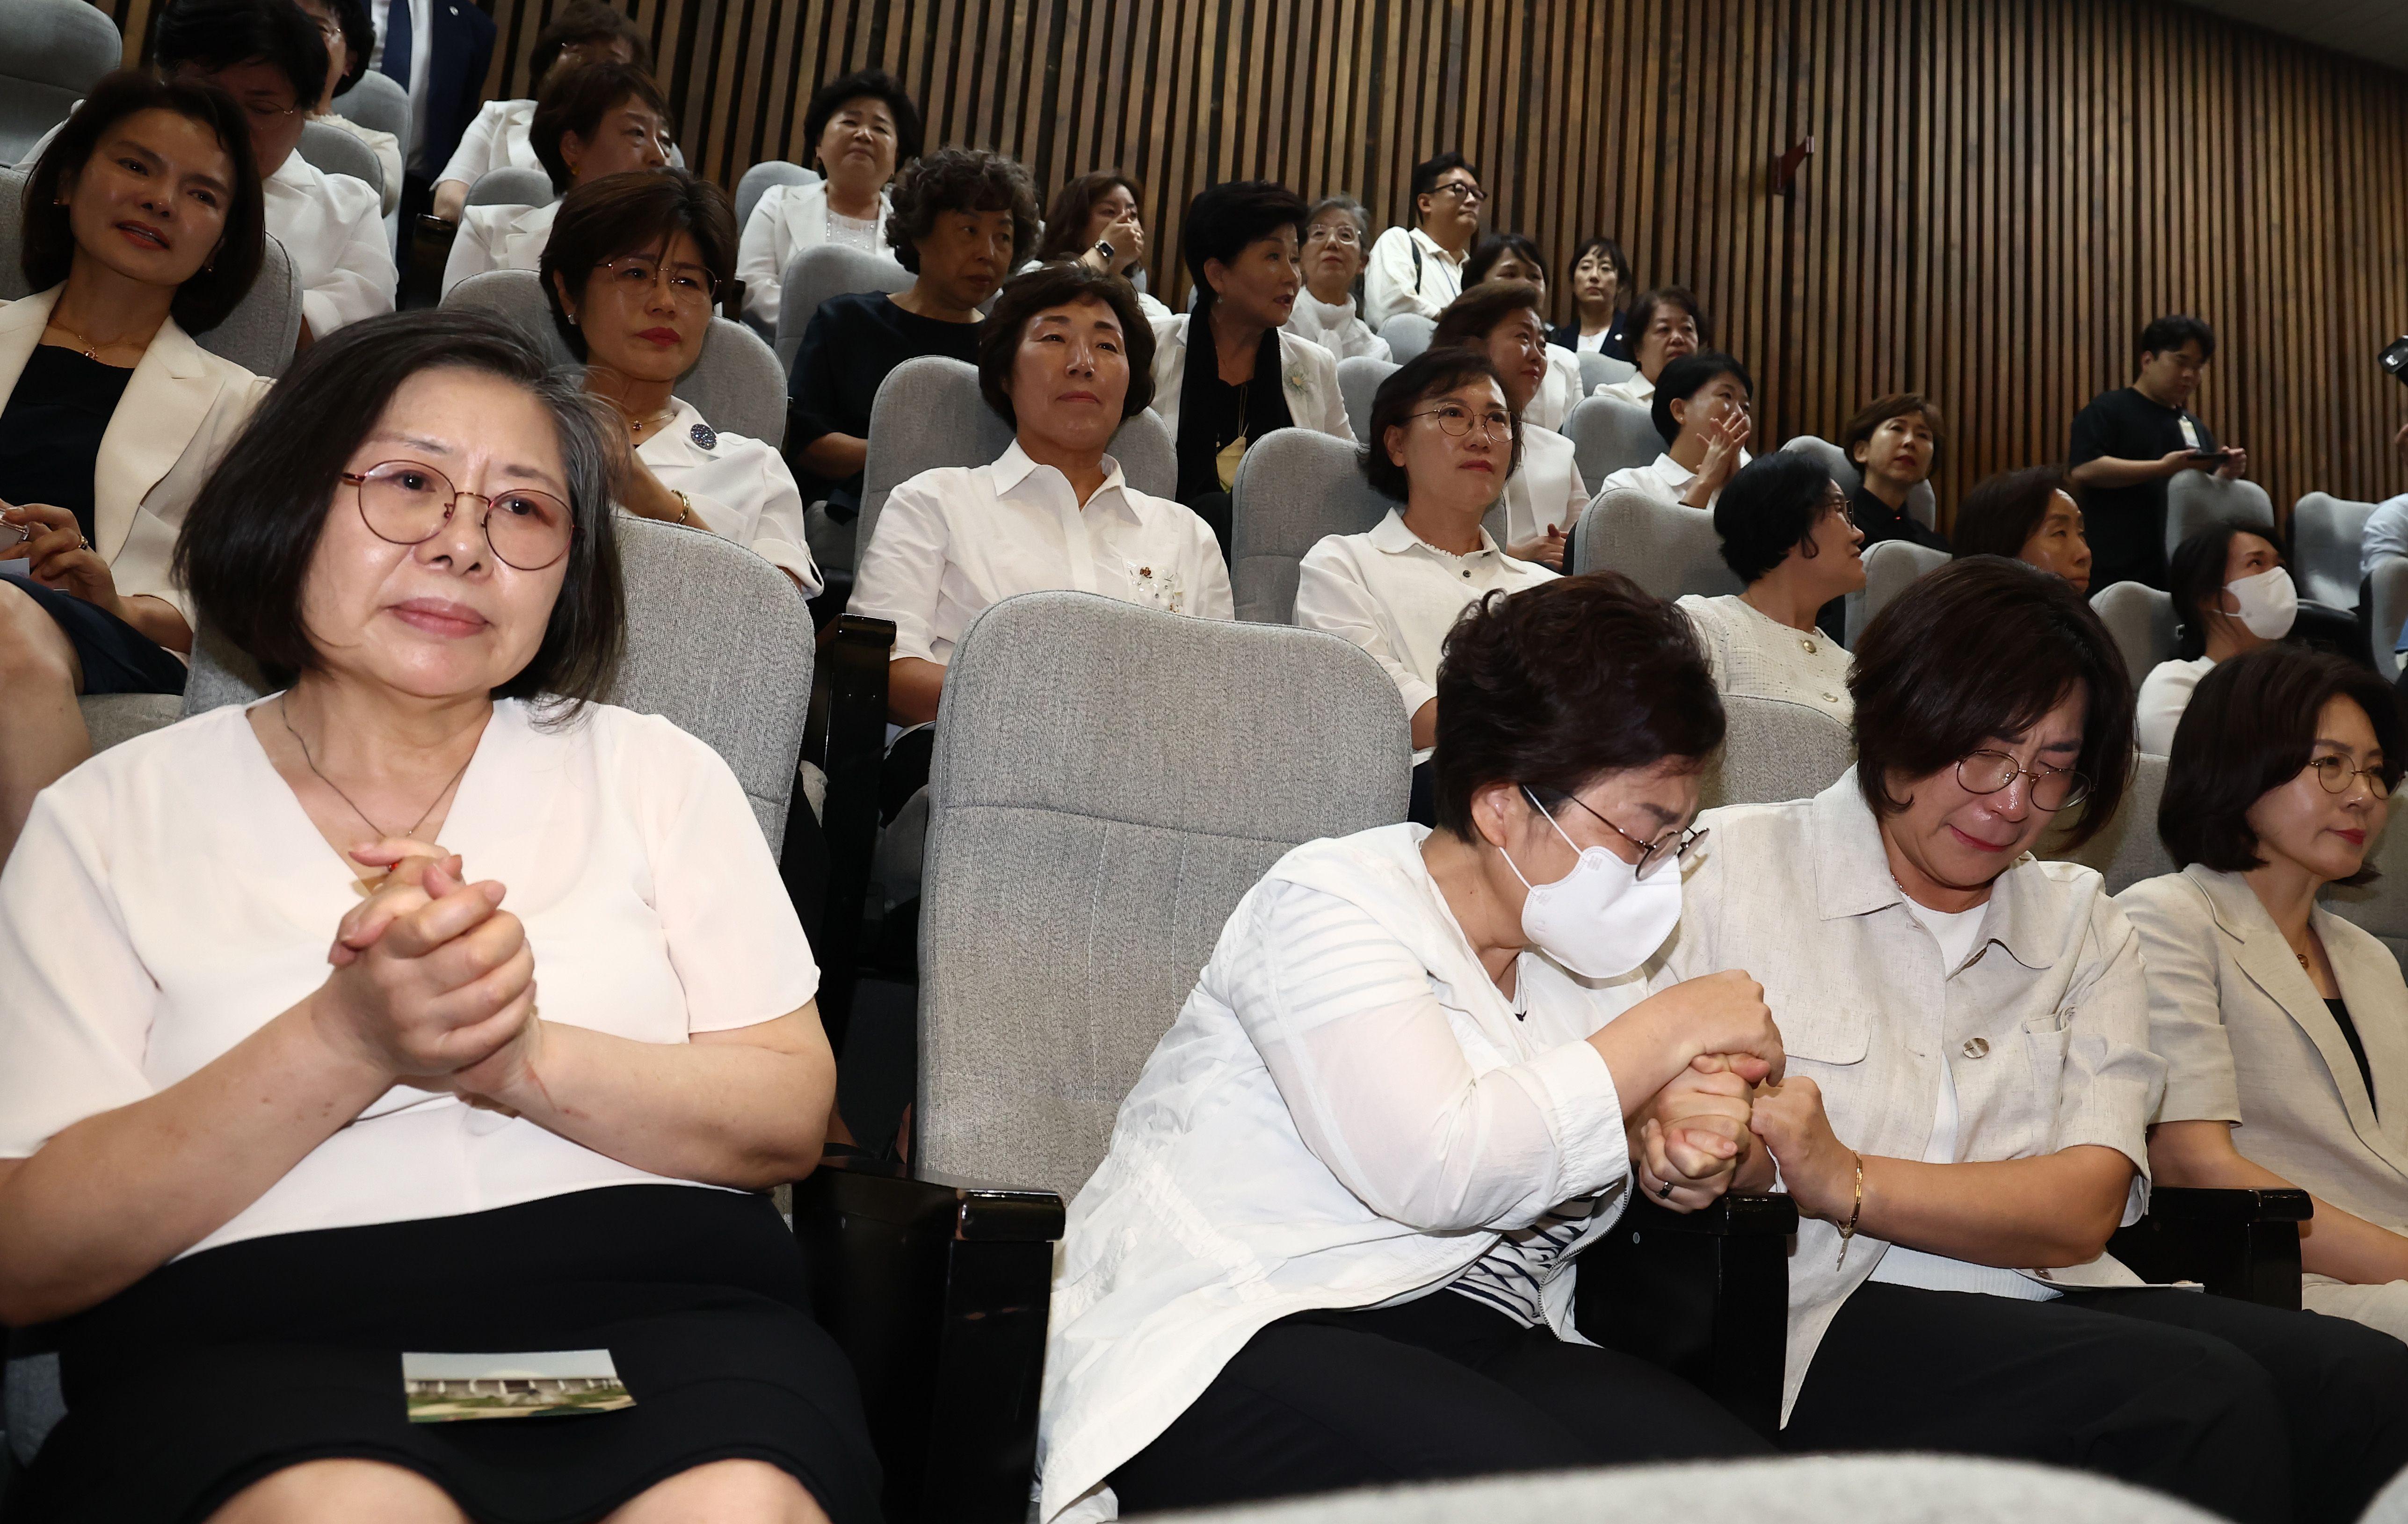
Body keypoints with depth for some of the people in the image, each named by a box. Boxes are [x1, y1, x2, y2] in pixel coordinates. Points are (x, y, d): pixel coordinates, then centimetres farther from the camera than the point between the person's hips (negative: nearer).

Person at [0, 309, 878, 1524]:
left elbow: (791, 1116, 4)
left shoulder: (653, 773, 14)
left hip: (652, 1298, 1)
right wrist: (344, 1043, -14)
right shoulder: (113, 818, 10)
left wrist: (517, 1058, -12)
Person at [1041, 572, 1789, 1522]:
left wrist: (1699, 1140, -6)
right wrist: (1669, 1030, -12)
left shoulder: (1571, 955, 17)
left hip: (1482, 1349, 6)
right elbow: (1437, 1166, -22)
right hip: (1236, 1337, -5)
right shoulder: (1330, 903, -8)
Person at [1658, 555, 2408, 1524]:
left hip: (2042, 1303, 5)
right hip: (1824, 1316, -5)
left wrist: (1848, 1182, -16)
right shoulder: (1731, 864, 3)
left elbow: (2082, 1213, 1)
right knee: (2194, 1399, -28)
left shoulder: (2083, 926, 16)